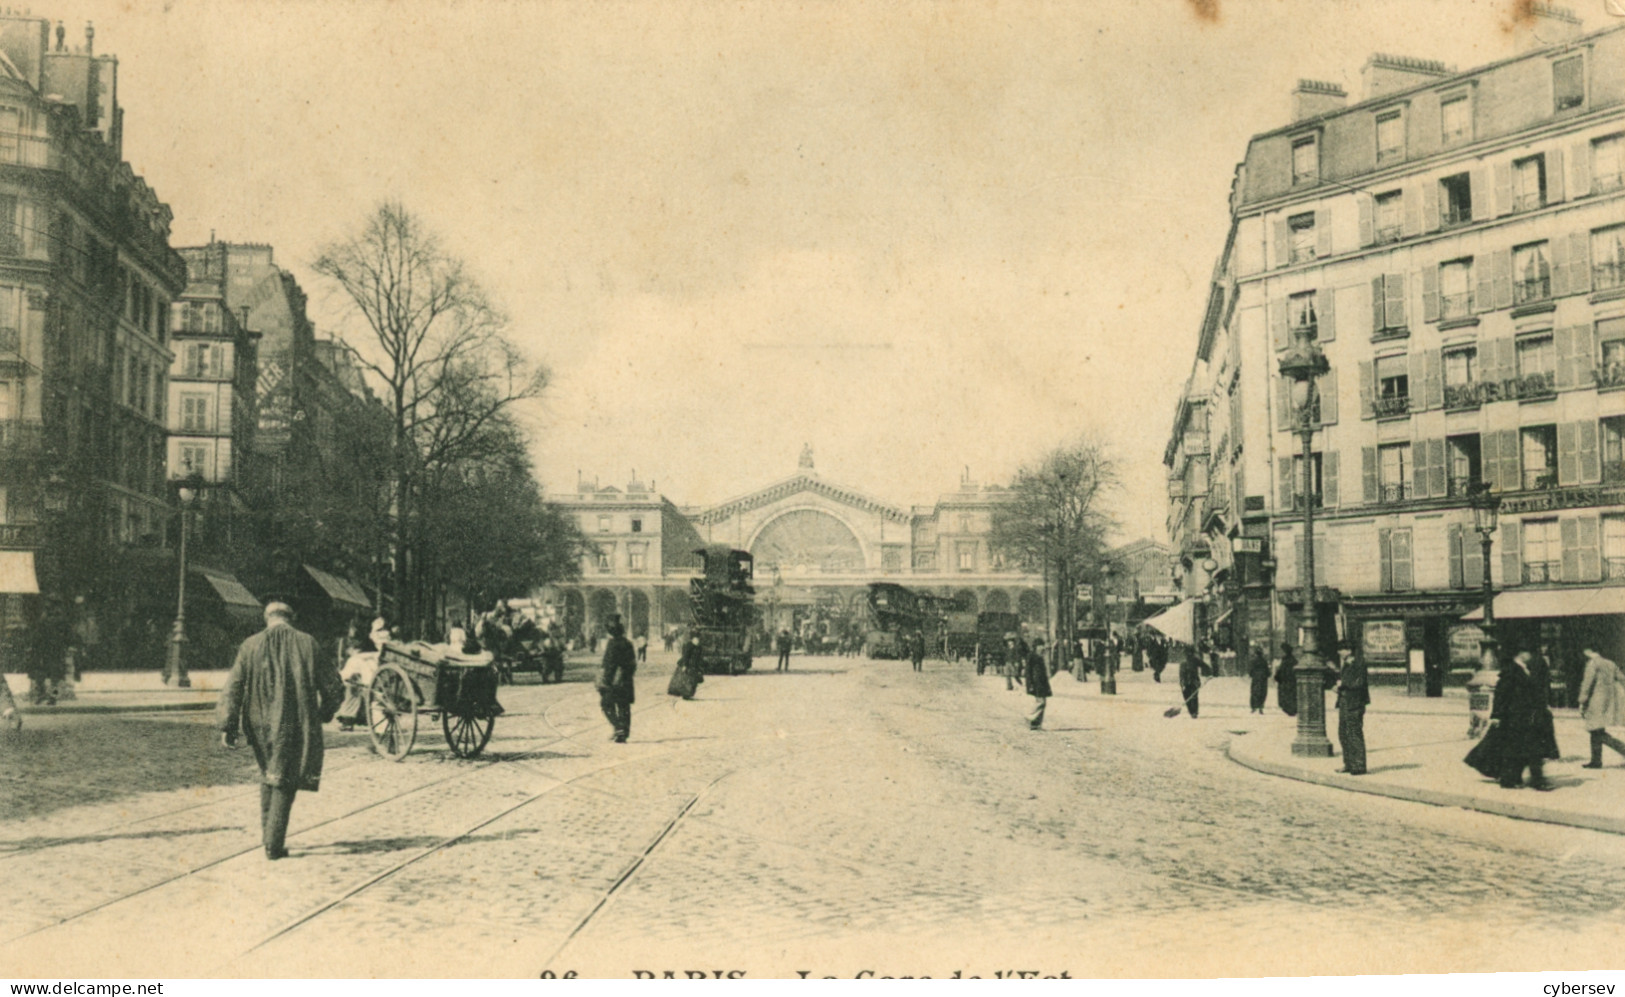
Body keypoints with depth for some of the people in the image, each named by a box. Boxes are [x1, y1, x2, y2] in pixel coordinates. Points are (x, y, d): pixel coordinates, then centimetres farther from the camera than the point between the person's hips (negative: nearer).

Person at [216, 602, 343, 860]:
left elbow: (232, 688, -2)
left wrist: (227, 725, 1)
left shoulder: (251, 645, 1)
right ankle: (274, 844, 0)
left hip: (261, 724, 2)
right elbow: (332, 687, 2)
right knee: (286, 780, 5)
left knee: (268, 775, 22)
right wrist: (325, 713, 19)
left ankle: (267, 832, 25)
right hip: (296, 725, -2)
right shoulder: (307, 644, -1)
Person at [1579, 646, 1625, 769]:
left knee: (1598, 733, -7)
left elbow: (1587, 684, -13)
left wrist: (1582, 703, -9)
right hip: (1610, 699, 9)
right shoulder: (1610, 663, 15)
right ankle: (1596, 761, 16)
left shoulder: (1593, 663, -9)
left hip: (1598, 701, -9)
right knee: (1596, 731, 14)